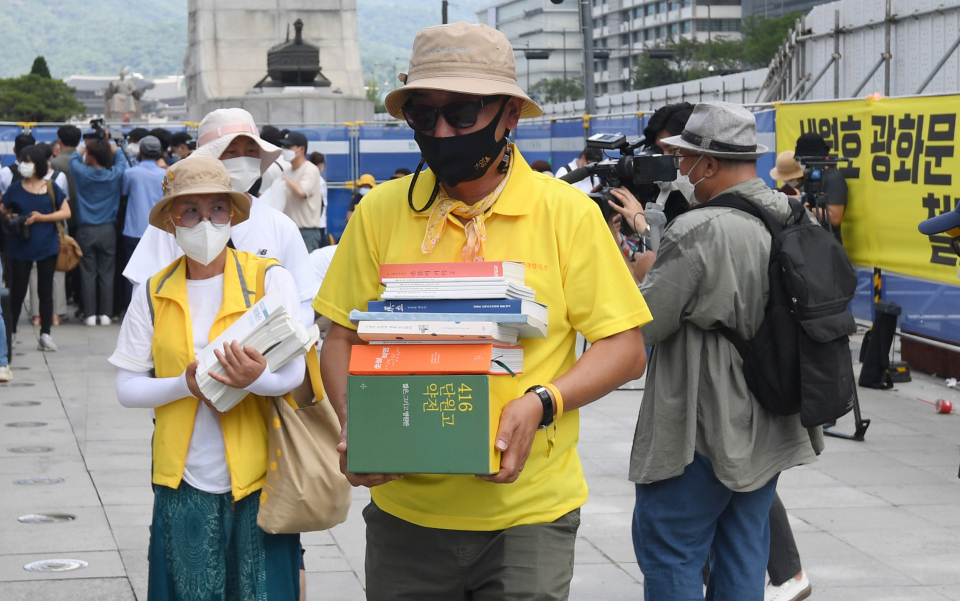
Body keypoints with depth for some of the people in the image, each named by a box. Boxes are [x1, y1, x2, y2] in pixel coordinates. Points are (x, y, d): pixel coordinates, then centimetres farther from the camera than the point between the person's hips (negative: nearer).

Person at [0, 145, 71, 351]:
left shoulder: (51, 188, -1)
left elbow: (66, 212, -2)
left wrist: (41, 218, -13)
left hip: (47, 247, 0)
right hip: (20, 247, 0)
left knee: (45, 292, 7)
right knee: (17, 291, 3)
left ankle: (45, 334, 13)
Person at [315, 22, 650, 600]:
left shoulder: (567, 213, -5)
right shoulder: (381, 211, 1)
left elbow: (625, 347, -4)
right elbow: (342, 337, 6)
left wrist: (541, 403, -19)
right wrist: (354, 420, -13)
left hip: (529, 512, -2)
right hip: (404, 506, 2)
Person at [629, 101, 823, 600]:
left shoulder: (699, 231, -21)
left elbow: (640, 326, -17)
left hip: (706, 433, -8)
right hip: (771, 428, 8)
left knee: (668, 549, 3)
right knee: (743, 552, 16)